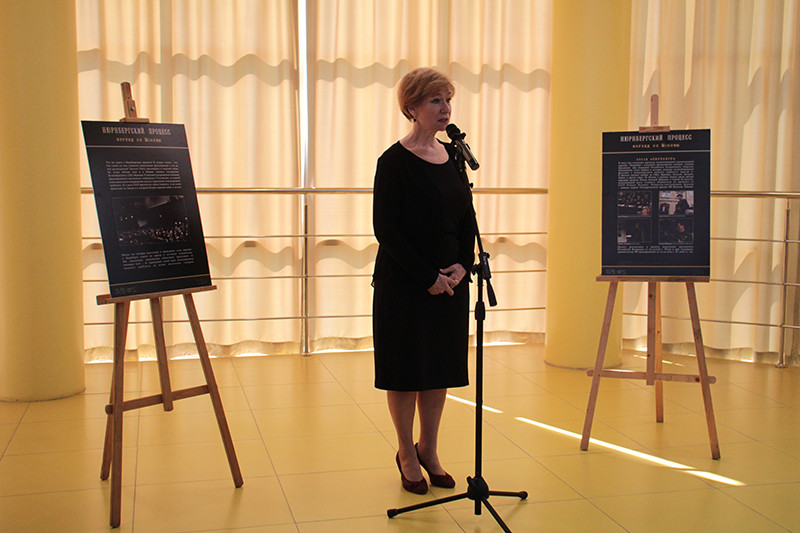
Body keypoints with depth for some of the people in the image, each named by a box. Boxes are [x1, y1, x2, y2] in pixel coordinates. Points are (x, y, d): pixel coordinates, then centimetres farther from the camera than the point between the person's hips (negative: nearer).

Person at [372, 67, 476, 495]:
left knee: (442, 368, 11)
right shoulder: (395, 161, -10)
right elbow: (385, 228, -14)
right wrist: (426, 276, -15)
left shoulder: (453, 157, 9)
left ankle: (429, 450, 27)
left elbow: (467, 218, 12)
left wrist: (463, 265, -4)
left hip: (450, 281, 6)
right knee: (407, 369, 5)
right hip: (404, 283, -6)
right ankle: (407, 454, 21)